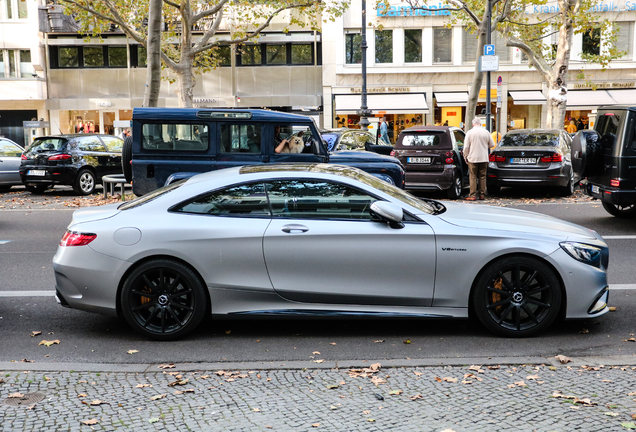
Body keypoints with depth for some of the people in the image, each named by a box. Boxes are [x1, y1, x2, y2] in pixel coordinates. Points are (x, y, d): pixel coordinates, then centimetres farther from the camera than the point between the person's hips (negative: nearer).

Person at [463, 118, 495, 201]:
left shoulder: (470, 132, -5)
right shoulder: (486, 132, 4)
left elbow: (466, 147, -7)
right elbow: (492, 144, 12)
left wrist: (465, 157, 3)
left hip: (473, 159, -3)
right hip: (484, 159, 3)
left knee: (473, 177, 0)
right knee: (482, 177, 9)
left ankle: (472, 195, -3)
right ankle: (482, 195, 11)